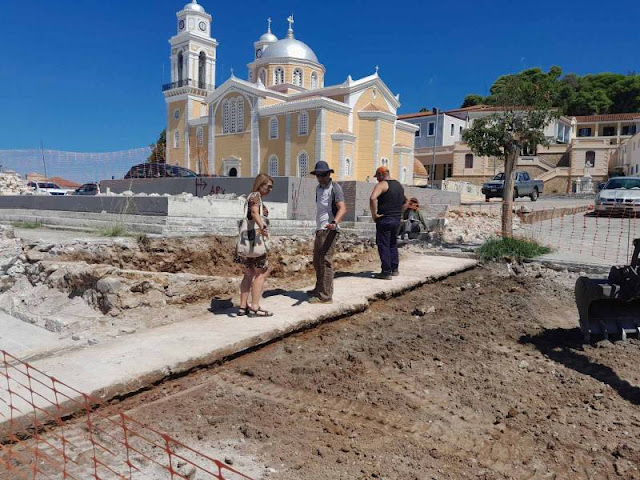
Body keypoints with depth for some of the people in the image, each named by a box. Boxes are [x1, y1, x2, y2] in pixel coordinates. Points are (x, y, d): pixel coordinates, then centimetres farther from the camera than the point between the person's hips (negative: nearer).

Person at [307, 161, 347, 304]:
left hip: (329, 230, -9)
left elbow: (342, 208, -25)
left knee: (325, 261, -9)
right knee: (317, 260, 17)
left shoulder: (335, 188, -11)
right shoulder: (319, 188, 17)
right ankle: (319, 289, 32)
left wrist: (334, 222, -43)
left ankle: (326, 296, -5)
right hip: (320, 229, 9)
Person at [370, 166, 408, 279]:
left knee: (383, 245, -1)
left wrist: (374, 213, -20)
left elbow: (373, 198, -29)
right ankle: (395, 269, 25)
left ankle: (386, 272, -1)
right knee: (393, 244, 20)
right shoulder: (398, 185, 15)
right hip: (396, 219, 8)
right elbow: (405, 201, 28)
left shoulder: (382, 185, -11)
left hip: (384, 219, -8)